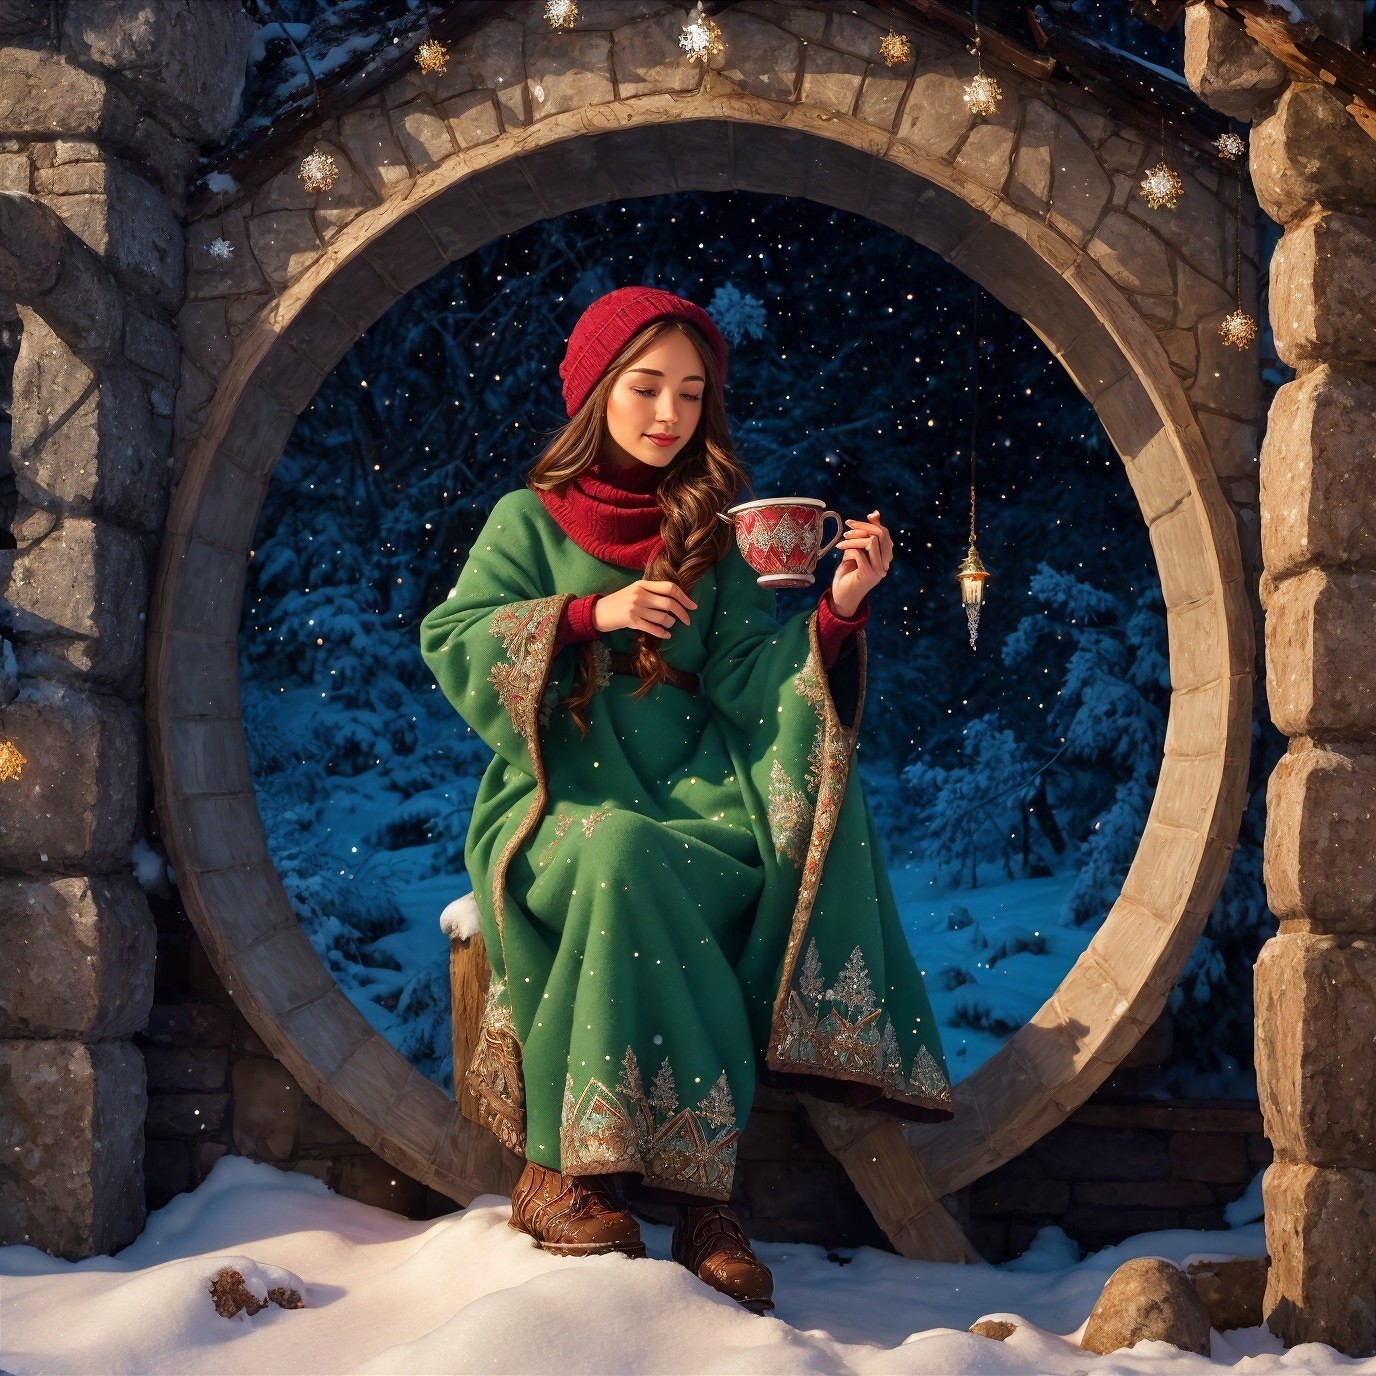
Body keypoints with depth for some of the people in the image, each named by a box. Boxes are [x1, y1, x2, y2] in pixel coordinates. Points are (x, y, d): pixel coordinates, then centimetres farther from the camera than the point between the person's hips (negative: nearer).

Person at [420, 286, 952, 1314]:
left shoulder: (718, 534, 14)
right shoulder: (530, 520, 10)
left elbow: (749, 684, 2)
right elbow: (452, 646, -1)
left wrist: (838, 609, -15)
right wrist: (592, 616, -11)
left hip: (689, 802, 2)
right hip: (559, 800, -2)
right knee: (622, 856, -36)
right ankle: (701, 1191, -28)